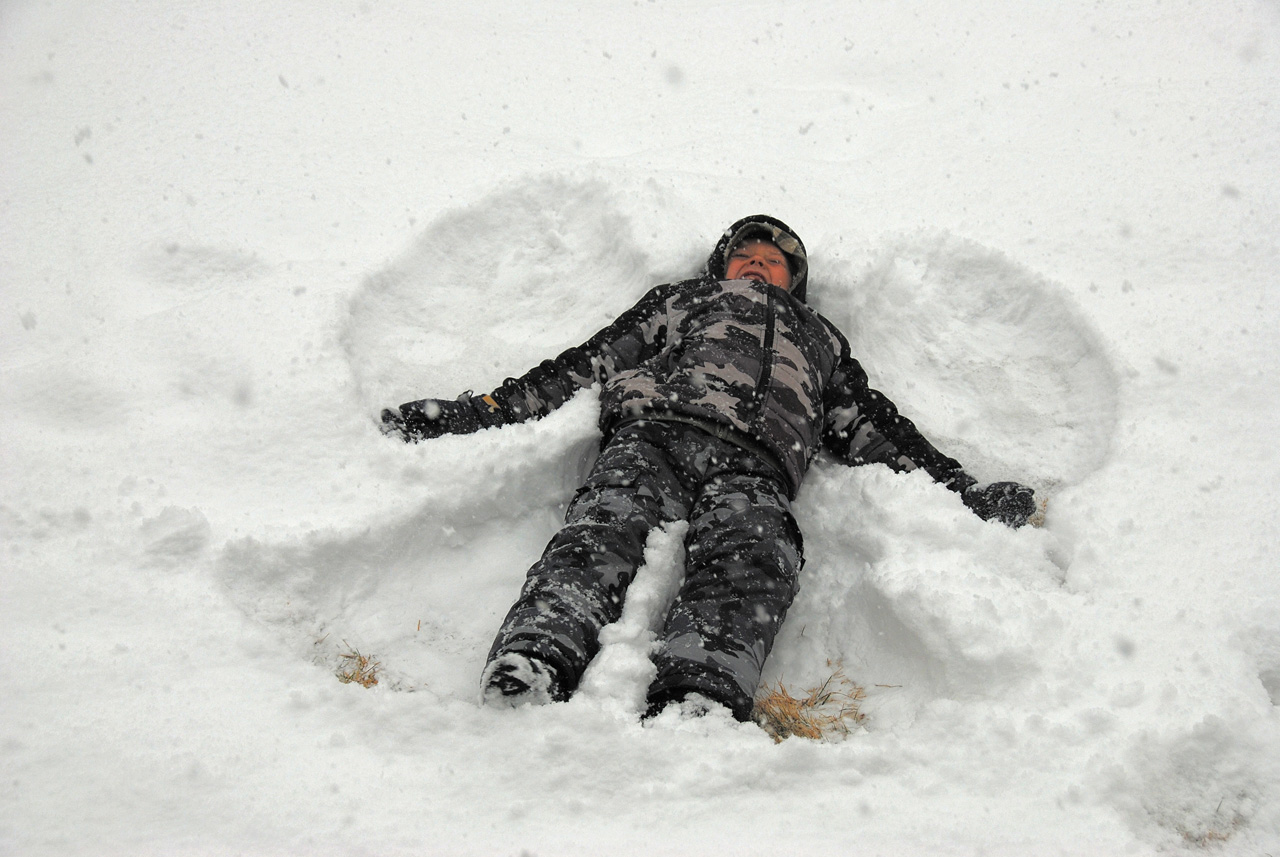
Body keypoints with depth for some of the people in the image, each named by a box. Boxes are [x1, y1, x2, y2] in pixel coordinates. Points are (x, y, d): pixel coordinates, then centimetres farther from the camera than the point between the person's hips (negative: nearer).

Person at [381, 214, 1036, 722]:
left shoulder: (822, 340, 42)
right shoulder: (677, 301, 39)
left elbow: (874, 428, 32)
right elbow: (582, 365, 28)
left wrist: (963, 491, 19)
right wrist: (480, 409, 16)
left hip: (754, 468, 0)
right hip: (655, 435, 0)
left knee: (752, 561, -36)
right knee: (605, 531, -34)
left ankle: (696, 707, -61)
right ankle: (527, 668, -58)